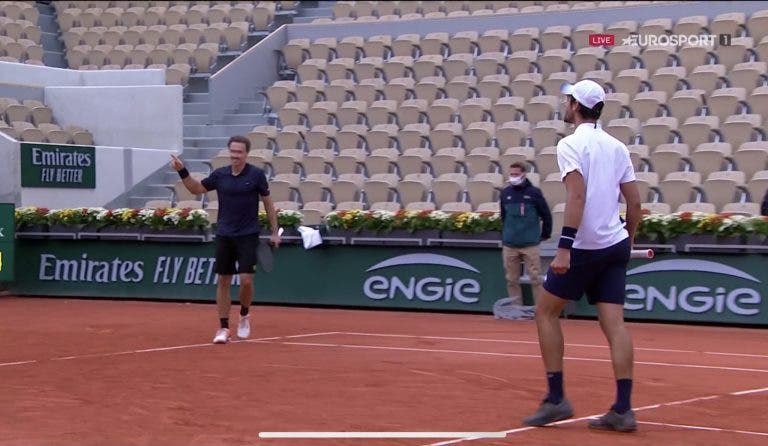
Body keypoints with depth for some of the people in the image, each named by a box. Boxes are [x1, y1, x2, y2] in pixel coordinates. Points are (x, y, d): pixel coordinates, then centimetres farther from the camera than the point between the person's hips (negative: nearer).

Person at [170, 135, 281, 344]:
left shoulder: (256, 174, -6)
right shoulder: (220, 174, 2)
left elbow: (268, 202, 2)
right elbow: (197, 188, 15)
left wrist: (274, 231, 1)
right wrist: (182, 171, 0)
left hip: (248, 236, -3)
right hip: (224, 236, 3)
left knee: (246, 280, -10)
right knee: (223, 281, 3)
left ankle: (244, 316, 18)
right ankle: (223, 328, 10)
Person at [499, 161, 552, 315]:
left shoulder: (534, 192, -3)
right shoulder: (505, 193, 7)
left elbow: (546, 215, 3)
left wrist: (545, 235, 7)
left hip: (530, 244, -3)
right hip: (509, 245, 4)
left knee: (535, 278, -4)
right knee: (512, 279, 6)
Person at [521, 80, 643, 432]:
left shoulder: (571, 144, -8)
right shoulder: (616, 147, 12)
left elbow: (577, 195, -20)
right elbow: (635, 201, 11)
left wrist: (564, 247, -24)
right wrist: (628, 237, 25)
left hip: (583, 247, -6)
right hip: (616, 245, 6)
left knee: (546, 312, 8)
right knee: (614, 322, 1)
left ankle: (556, 399, 6)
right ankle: (623, 409, -6)